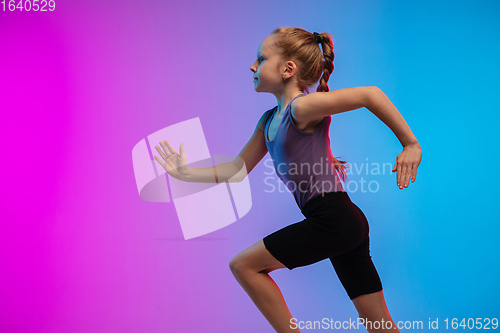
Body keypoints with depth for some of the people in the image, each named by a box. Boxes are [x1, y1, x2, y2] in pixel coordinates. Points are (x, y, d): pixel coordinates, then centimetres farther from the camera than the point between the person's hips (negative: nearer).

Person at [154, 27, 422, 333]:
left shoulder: (302, 107, -11)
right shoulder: (270, 121, 16)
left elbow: (370, 94, -19)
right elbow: (238, 169, 22)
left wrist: (411, 145, -16)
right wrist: (186, 174, 18)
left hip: (335, 219, -9)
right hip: (344, 225, 9)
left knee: (244, 265, 1)